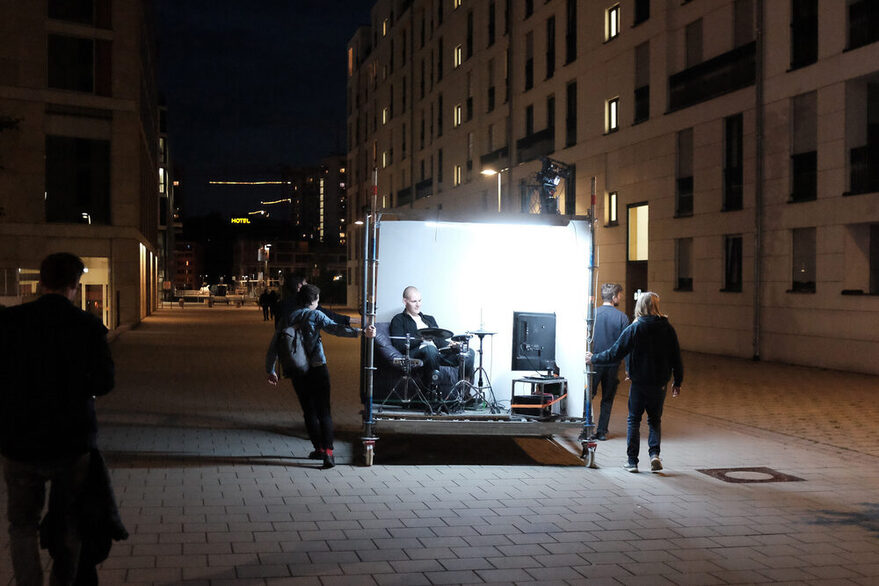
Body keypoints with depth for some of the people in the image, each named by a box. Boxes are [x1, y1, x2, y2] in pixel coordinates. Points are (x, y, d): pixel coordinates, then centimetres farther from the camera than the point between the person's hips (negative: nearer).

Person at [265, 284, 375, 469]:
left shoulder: (286, 319, 10)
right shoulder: (315, 315, -1)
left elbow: (273, 348, 12)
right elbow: (335, 328, -18)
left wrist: (270, 370, 23)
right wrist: (361, 332, -25)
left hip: (297, 374, 3)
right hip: (317, 369, -3)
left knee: (309, 412, 14)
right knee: (324, 411, -3)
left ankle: (319, 448, 18)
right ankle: (328, 452, -14)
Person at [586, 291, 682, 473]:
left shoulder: (633, 329, -10)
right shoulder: (667, 329, -2)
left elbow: (614, 354, -8)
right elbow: (676, 358, 3)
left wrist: (593, 358, 7)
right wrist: (677, 382, 14)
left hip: (638, 383, -2)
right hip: (659, 384, 2)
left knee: (634, 420, 9)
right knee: (655, 420, 16)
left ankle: (632, 461, 7)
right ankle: (654, 453, -3)